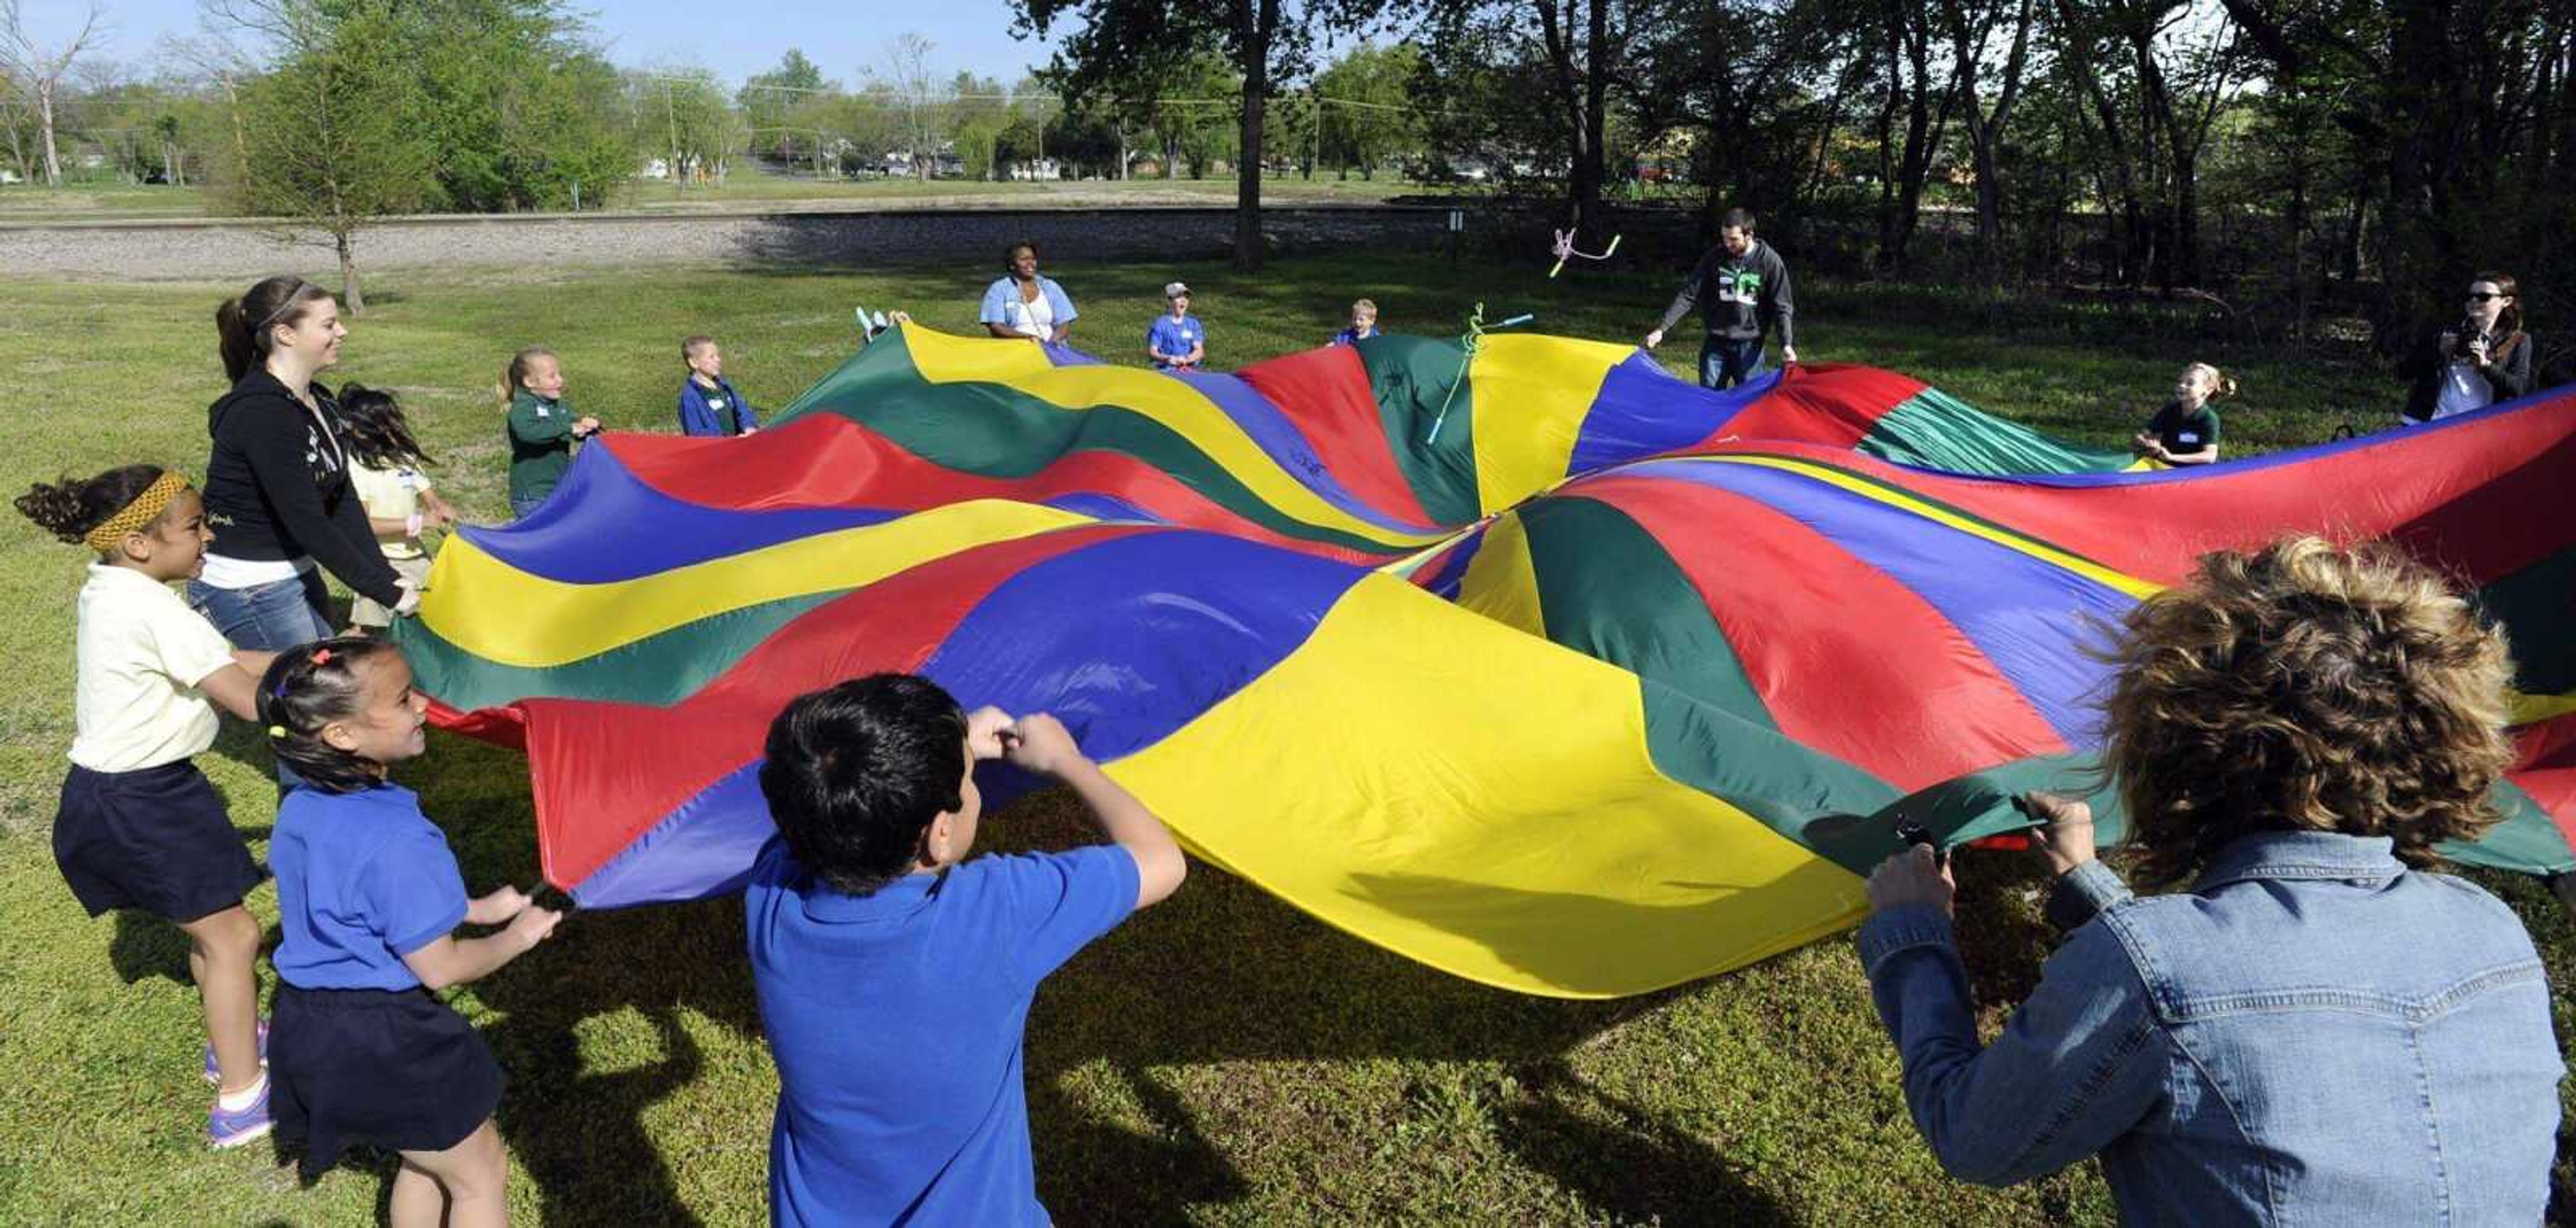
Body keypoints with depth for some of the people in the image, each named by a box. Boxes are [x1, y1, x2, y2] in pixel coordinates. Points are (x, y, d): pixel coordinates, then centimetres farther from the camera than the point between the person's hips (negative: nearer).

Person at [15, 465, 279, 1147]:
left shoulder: (108, 591, 3)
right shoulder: (152, 610, -26)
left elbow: (222, 661, 10)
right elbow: (250, 700, -28)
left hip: (119, 789, 10)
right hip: (135, 804, -10)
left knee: (209, 924, 24)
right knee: (230, 935, -1)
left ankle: (232, 1041, 43)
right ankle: (239, 1102, 7)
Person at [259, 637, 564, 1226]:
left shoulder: (300, 810, -2)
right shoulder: (395, 840, -29)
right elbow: (440, 968, -21)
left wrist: (477, 908, 14)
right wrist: (518, 936, -5)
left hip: (307, 1023, 9)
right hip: (381, 1042, -9)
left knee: (423, 1162, 28)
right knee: (479, 1176, 13)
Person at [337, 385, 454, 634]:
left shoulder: (404, 458, 8)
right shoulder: (355, 467, -13)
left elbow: (430, 497, 15)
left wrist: (443, 511, -10)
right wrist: (416, 522, -21)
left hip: (414, 556, 7)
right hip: (380, 563, -7)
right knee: (365, 631, -5)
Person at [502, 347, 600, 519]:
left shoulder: (560, 406, 9)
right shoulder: (522, 408, -13)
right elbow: (528, 432, -32)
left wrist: (587, 425, -13)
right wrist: (569, 429, -33)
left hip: (559, 490, 7)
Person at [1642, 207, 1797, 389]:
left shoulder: (1769, 261, -9)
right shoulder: (1715, 257, -3)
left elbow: (1781, 307, -4)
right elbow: (1688, 295, -3)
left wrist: (1786, 344, -14)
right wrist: (1662, 328, -10)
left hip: (1749, 345, -2)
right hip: (1716, 343, 2)